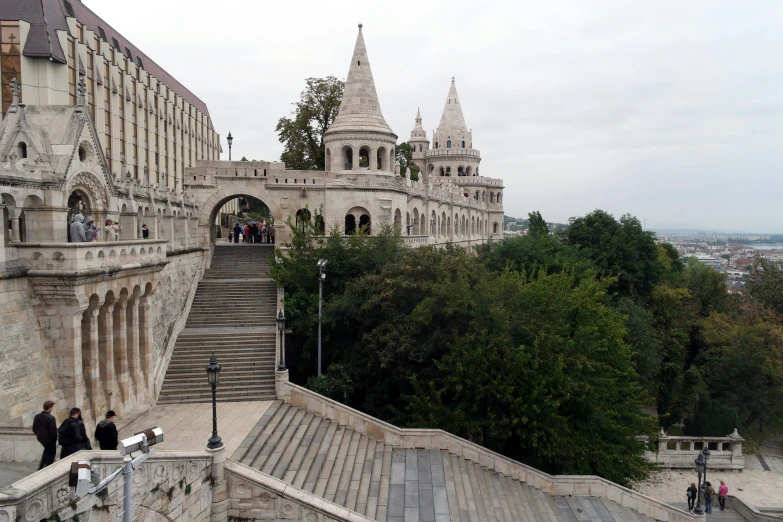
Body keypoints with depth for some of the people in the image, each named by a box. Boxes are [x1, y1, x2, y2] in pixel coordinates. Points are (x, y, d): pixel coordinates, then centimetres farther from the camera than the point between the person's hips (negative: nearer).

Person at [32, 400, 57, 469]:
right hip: (49, 439, -7)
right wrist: (54, 439, -7)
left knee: (47, 450, 29)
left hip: (40, 438, 7)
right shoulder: (51, 418, -24)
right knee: (51, 453, 11)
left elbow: (34, 428, 6)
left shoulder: (37, 416, -3)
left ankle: (41, 467, 30)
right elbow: (53, 431, -21)